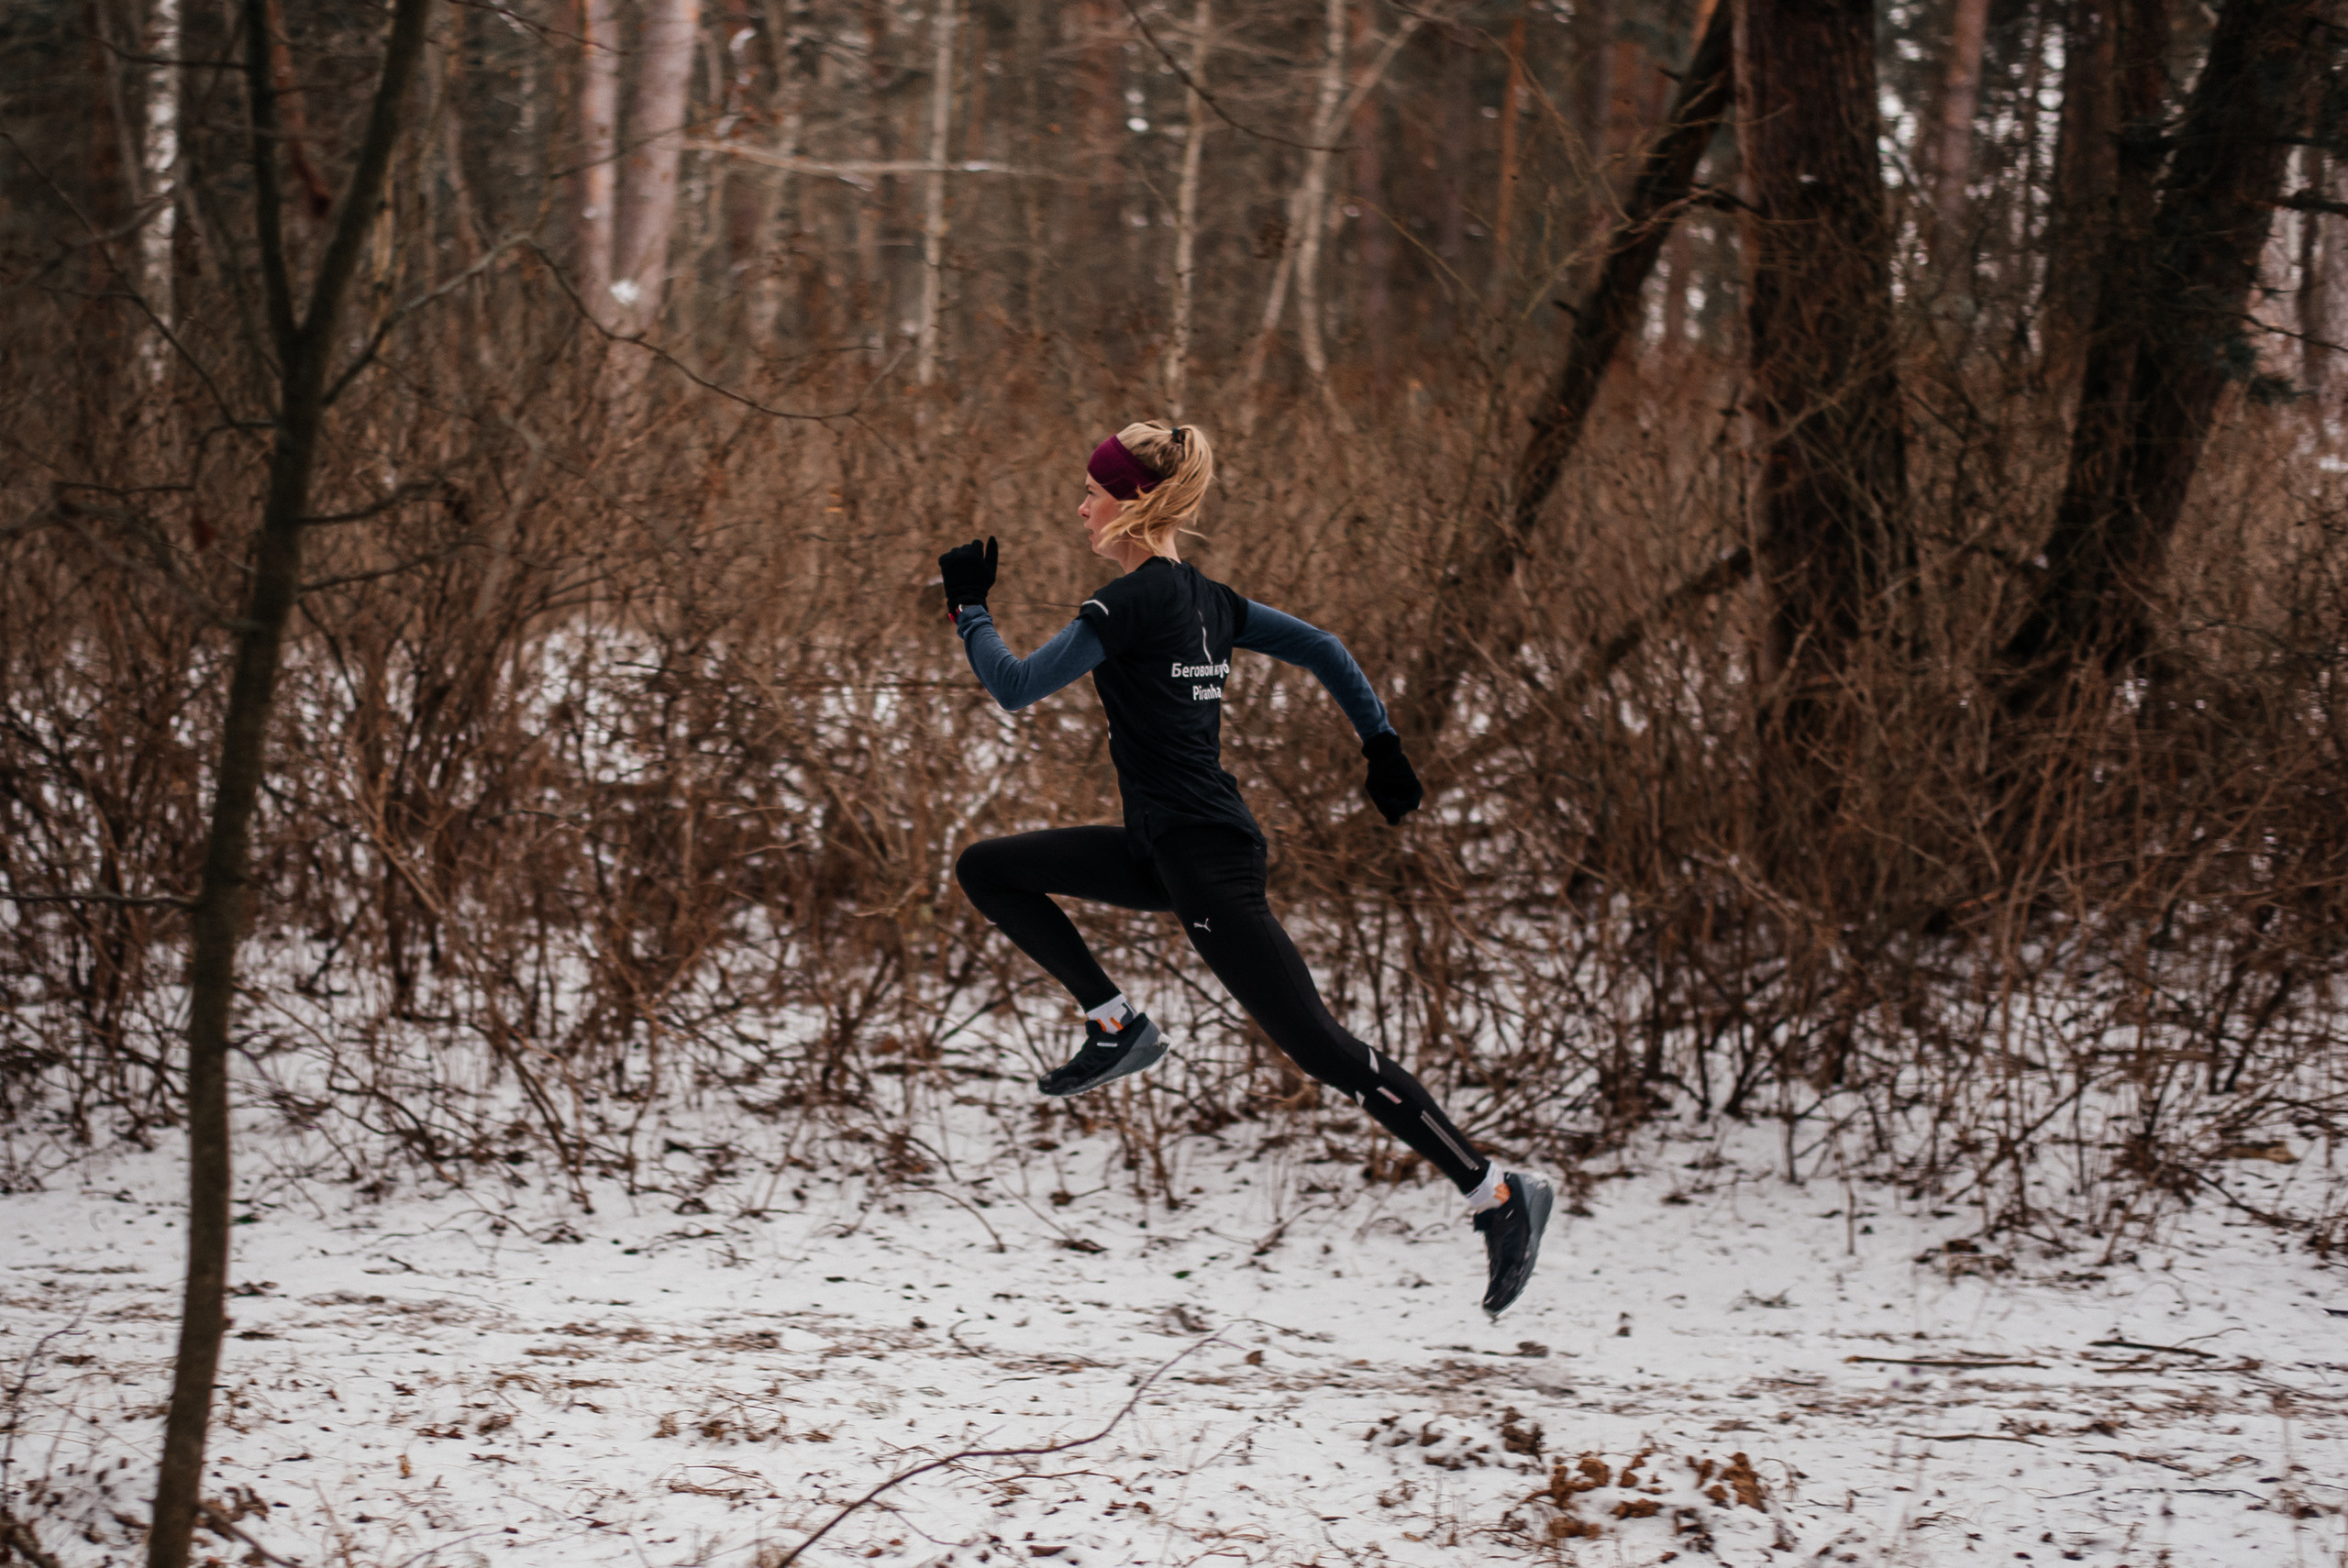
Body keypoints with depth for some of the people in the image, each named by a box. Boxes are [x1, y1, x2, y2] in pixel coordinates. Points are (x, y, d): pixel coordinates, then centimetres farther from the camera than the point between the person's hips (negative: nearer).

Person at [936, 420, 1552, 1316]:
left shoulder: (1132, 603, -15)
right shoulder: (1204, 600, 11)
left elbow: (1016, 687, -16)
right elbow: (1323, 650, 15)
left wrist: (968, 608, -1)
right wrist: (1384, 750, 19)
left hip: (1205, 863, -9)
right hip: (1167, 851, 9)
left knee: (1321, 1049, -7)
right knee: (988, 870, 13)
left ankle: (1498, 1195, -5)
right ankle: (1117, 1025, 12)